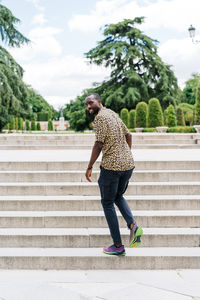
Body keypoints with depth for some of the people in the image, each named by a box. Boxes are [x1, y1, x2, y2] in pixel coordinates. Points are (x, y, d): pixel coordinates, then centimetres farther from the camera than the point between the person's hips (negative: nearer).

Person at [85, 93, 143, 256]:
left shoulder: (101, 116, -10)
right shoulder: (113, 114, 16)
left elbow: (99, 145, -16)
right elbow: (128, 135, 20)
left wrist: (89, 167, -9)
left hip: (111, 166, -8)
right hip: (128, 164, 8)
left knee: (107, 203, 6)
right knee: (118, 196, 26)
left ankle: (118, 246, 10)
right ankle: (133, 226, 3)